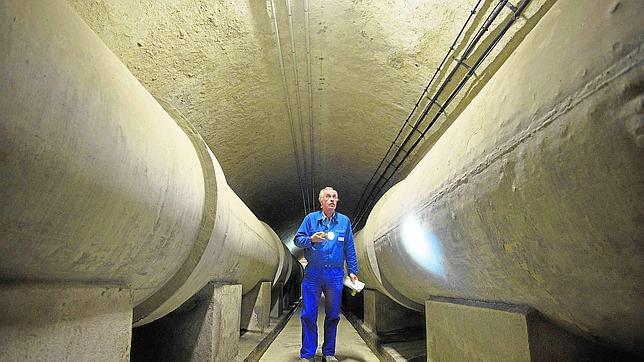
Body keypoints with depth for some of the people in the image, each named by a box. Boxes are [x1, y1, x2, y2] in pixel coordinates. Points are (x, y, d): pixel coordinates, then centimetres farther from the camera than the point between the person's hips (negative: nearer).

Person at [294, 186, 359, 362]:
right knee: (308, 314, -1)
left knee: (333, 315, 9)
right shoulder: (310, 218, 3)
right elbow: (297, 239, 3)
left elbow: (350, 249, 9)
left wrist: (352, 271, 6)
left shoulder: (345, 221, 8)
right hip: (313, 273, -1)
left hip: (335, 275, 2)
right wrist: (311, 239, -17)